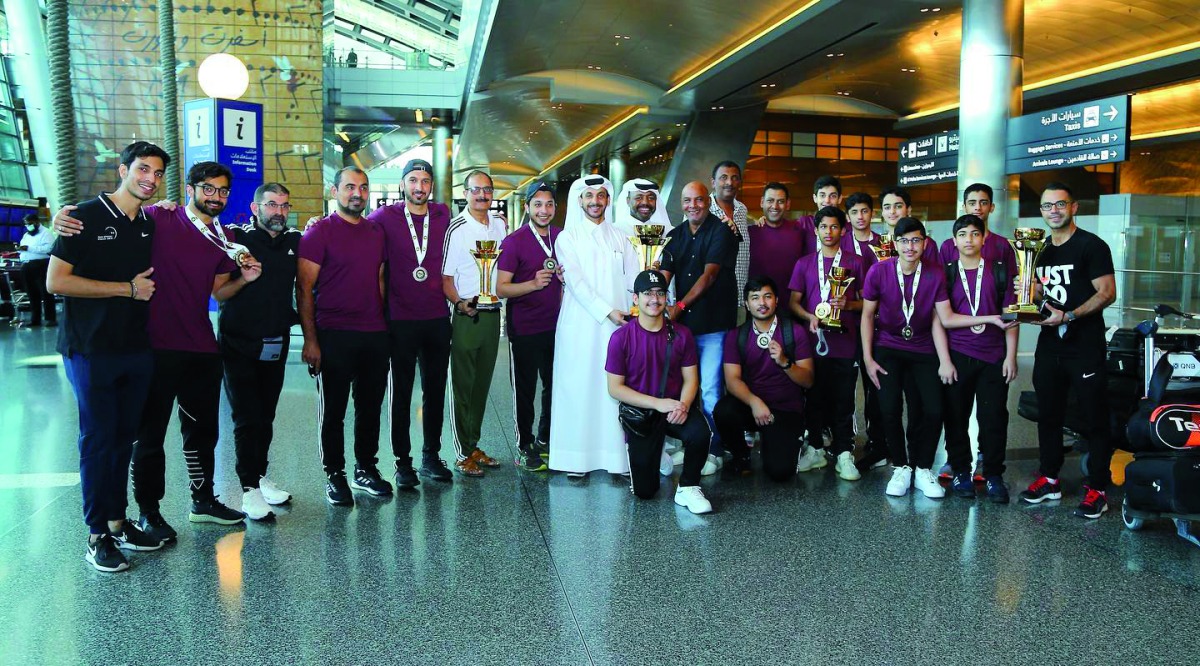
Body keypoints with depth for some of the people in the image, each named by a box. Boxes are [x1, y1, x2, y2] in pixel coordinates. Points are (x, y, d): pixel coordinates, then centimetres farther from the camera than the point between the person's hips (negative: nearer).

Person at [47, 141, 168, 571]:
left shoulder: (151, 225, 11)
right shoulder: (88, 216, -7)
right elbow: (55, 281, -13)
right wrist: (126, 288, -14)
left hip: (137, 348, 6)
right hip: (91, 349, -6)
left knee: (125, 436, 11)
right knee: (98, 438, 0)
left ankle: (118, 522, 22)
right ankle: (98, 535, 10)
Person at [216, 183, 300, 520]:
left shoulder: (296, 241, 7)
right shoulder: (237, 238, -5)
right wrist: (244, 278, -23)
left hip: (276, 344, 4)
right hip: (239, 344, -4)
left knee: (266, 416, 12)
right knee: (247, 418, -3)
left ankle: (260, 477, 24)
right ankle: (250, 490, 3)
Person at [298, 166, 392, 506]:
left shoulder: (376, 232, 13)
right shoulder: (319, 232, -4)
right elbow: (304, 288, -7)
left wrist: (383, 323, 8)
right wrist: (310, 339, -13)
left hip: (375, 334, 5)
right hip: (334, 335, -5)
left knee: (370, 406, 12)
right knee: (333, 409, 4)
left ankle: (366, 469, 25)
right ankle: (334, 475, 17)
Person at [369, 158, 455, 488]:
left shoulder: (442, 214, 6)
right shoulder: (385, 217, -3)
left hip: (438, 318, 3)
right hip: (401, 319, -3)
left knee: (435, 390, 11)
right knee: (401, 392, 3)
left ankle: (431, 456, 24)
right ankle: (403, 461, 13)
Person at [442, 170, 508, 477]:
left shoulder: (500, 224, 8)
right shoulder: (456, 229, -8)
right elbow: (446, 277, -9)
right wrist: (460, 302, -23)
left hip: (493, 313, 6)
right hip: (466, 314, -6)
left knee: (482, 383, 13)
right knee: (463, 385, 1)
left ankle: (474, 445, 25)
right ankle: (463, 454, 9)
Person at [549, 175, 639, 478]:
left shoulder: (619, 237, 15)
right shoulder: (568, 237, 6)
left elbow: (634, 278, 7)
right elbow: (576, 281, -6)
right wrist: (607, 311, -15)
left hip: (617, 325, 2)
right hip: (581, 325, -2)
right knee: (579, 388, -2)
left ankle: (617, 457, 4)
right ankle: (576, 458, 3)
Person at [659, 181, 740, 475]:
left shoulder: (722, 232, -3)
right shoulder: (676, 236, 13)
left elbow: (709, 274, -11)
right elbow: (664, 275, 2)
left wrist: (681, 305, -15)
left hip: (713, 325, -5)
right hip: (682, 323, 5)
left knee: (710, 390, -5)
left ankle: (714, 451, 8)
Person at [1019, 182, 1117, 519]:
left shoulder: (1091, 245, -7)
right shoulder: (1042, 250, 14)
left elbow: (1107, 293, -13)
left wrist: (1068, 316, -23)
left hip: (1085, 345, -7)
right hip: (1049, 344, 7)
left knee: (1094, 416, -1)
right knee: (1048, 414, 13)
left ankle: (1097, 487, 6)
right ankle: (1049, 479, 24)